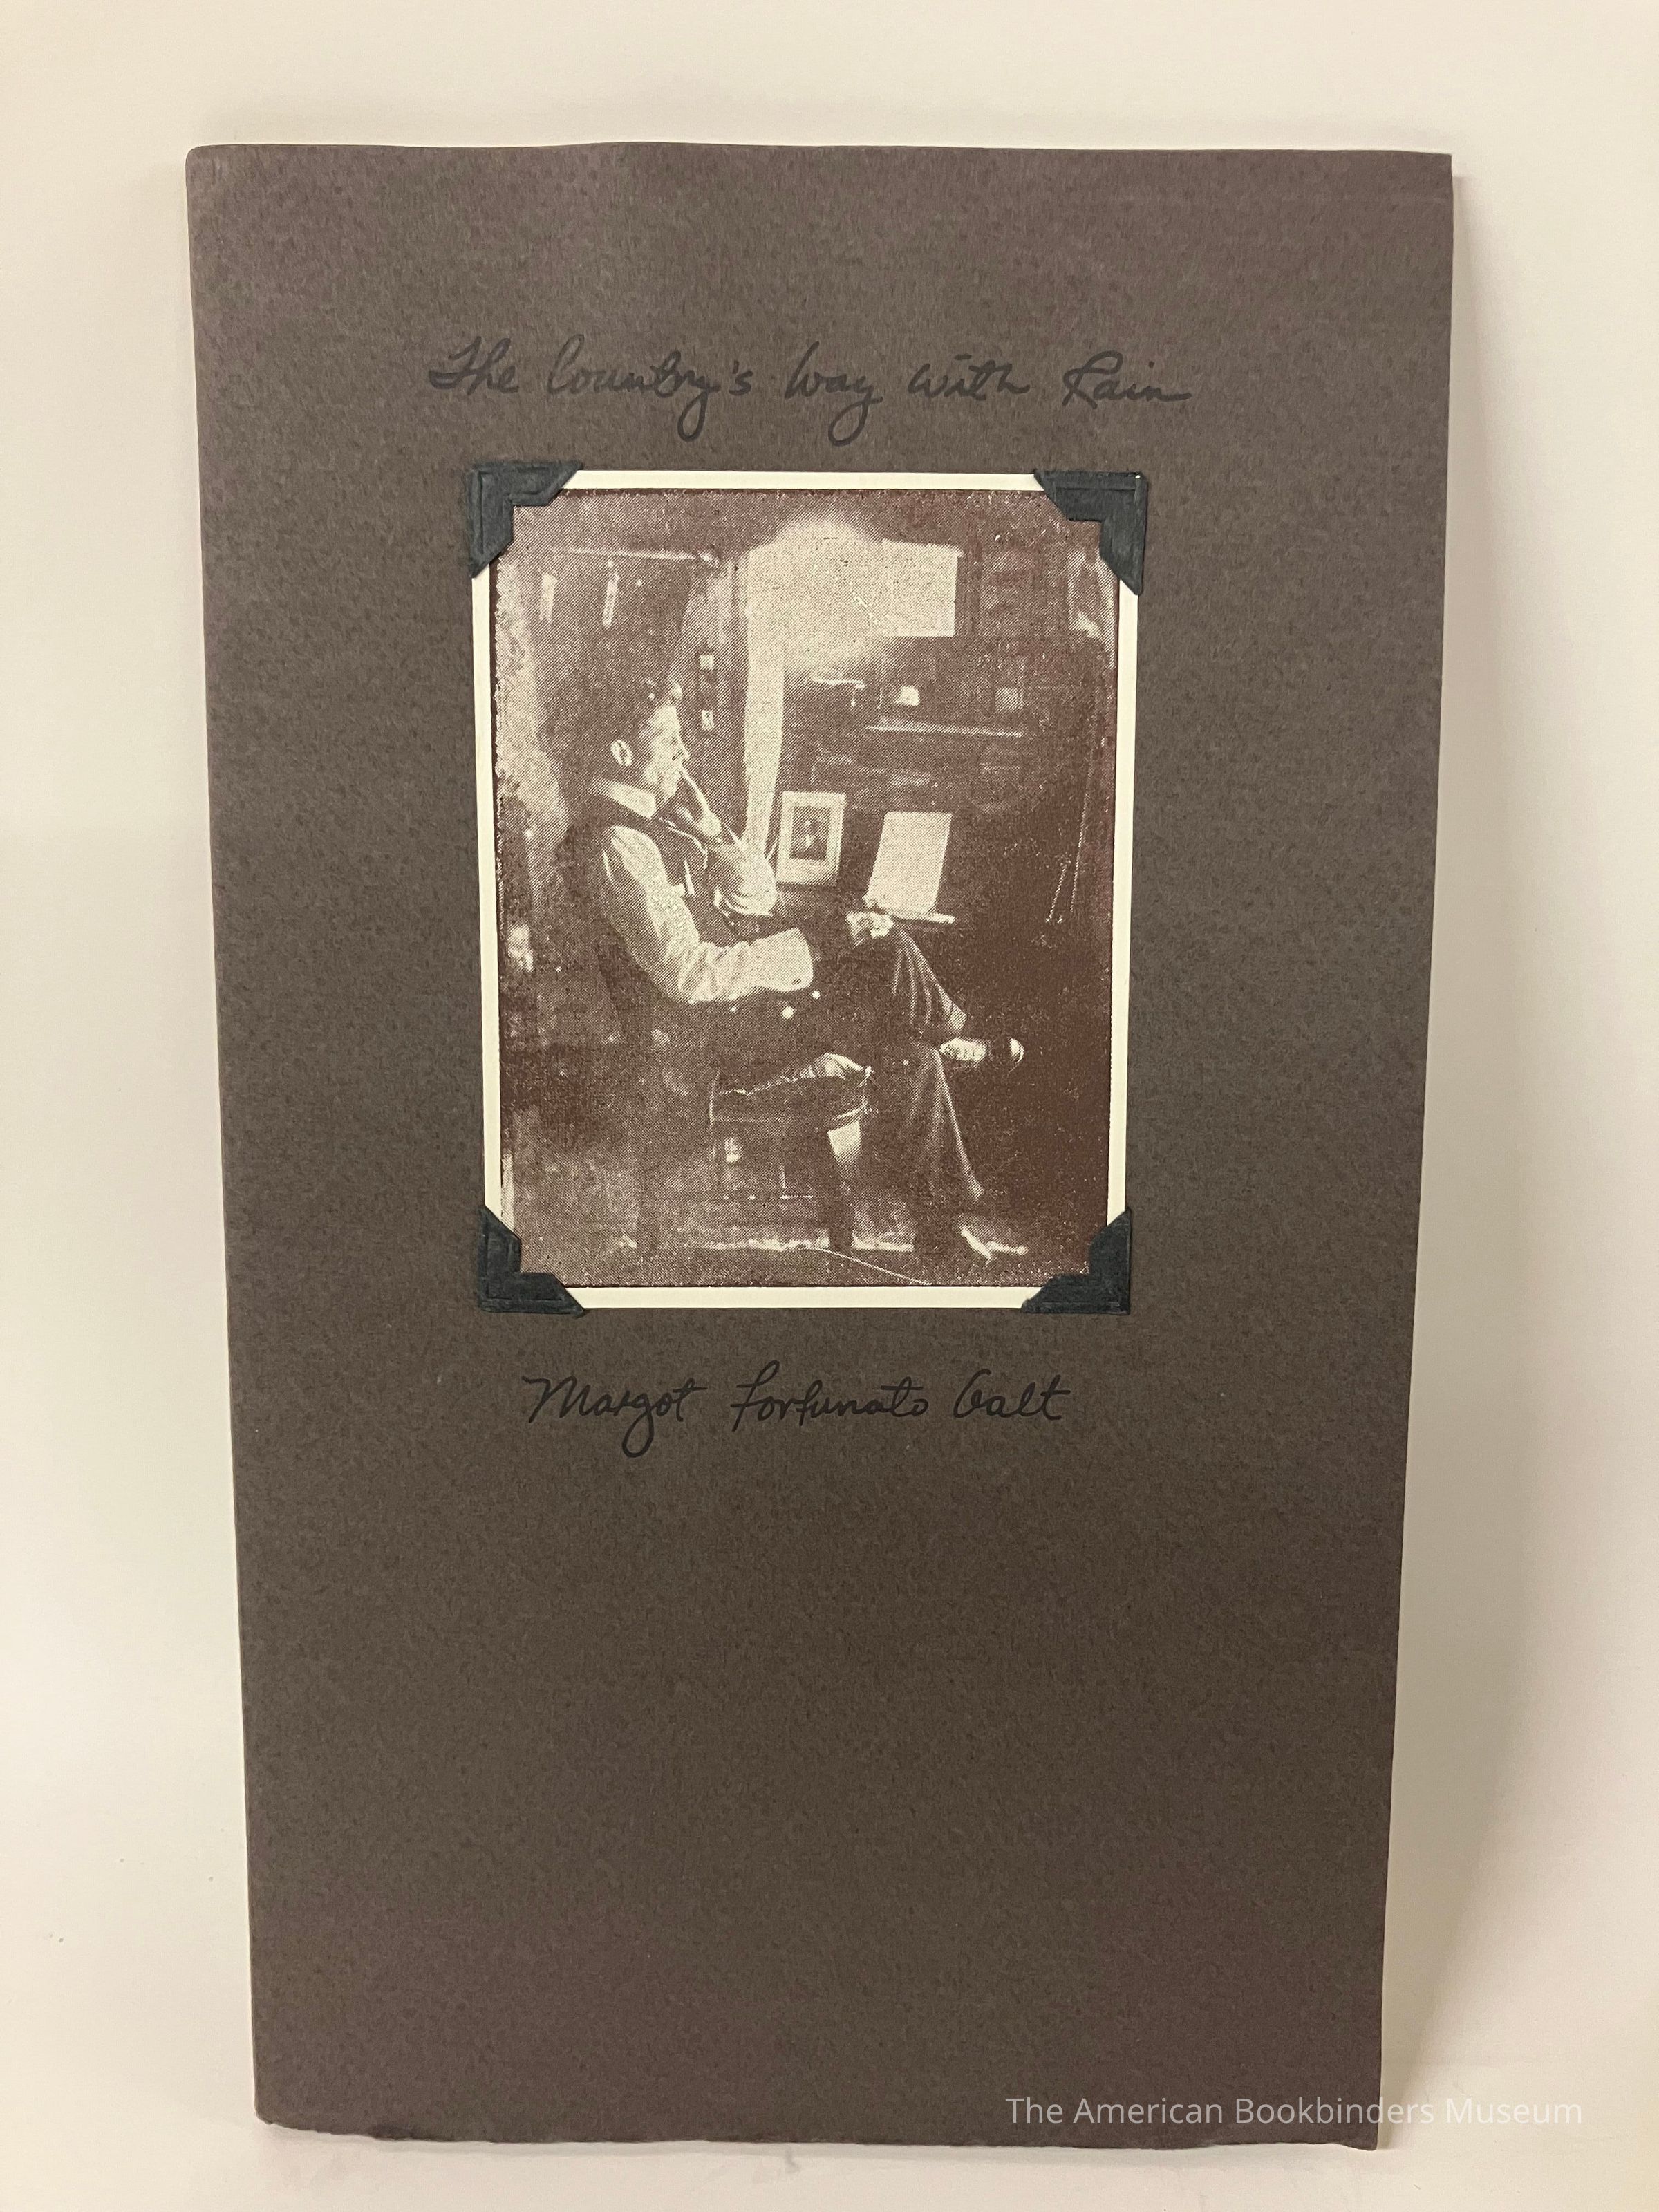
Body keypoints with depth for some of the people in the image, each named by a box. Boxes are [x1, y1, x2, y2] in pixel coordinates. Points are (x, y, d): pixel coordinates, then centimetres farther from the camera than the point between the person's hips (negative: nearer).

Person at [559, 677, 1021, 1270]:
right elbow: (687, 975, -27)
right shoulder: (616, 845, -20)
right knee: (888, 947, -17)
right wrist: (812, 946, -24)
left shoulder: (654, 821, 11)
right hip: (722, 1033, -10)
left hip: (746, 992, 10)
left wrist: (710, 829, -4)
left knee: (908, 1052, -3)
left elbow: (759, 895, 15)